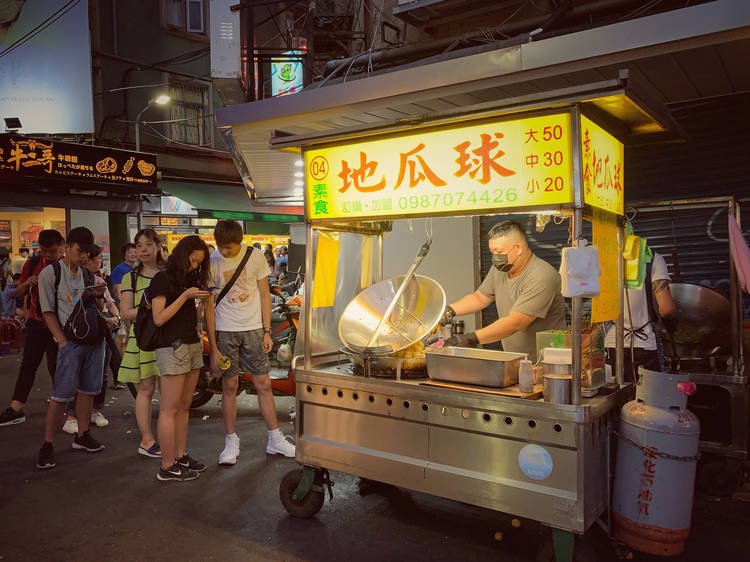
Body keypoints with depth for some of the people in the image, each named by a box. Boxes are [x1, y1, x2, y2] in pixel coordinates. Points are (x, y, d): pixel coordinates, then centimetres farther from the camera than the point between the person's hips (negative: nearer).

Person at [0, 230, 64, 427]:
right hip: (35, 322, 5)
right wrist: (27, 283, -6)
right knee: (27, 365, 10)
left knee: (56, 366, 1)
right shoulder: (33, 263, 6)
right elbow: (19, 292, 15)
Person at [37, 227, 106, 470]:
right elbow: (49, 313, -5)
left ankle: (82, 436, 23)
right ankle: (47, 445, 4)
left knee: (87, 390, 11)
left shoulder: (88, 274, 12)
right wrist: (64, 343, -12)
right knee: (61, 395, -6)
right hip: (71, 341, -5)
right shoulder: (50, 273, -3)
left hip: (94, 339, 5)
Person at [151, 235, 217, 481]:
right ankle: (167, 467, 2)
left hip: (193, 346, 8)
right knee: (169, 409, -3)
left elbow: (206, 312, 22)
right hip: (172, 348, -8)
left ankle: (180, 457, 21)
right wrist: (185, 295, -16)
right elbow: (159, 318, -14)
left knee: (183, 407, 12)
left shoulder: (189, 279, 16)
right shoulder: (162, 279, -6)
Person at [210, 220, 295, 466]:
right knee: (229, 386, 5)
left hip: (253, 328, 1)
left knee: (264, 384, 4)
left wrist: (267, 331, 0)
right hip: (225, 330, 0)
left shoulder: (256, 257, -1)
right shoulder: (212, 262, -2)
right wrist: (212, 344, -2)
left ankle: (275, 440, 16)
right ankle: (231, 442, 18)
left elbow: (264, 295, 4)